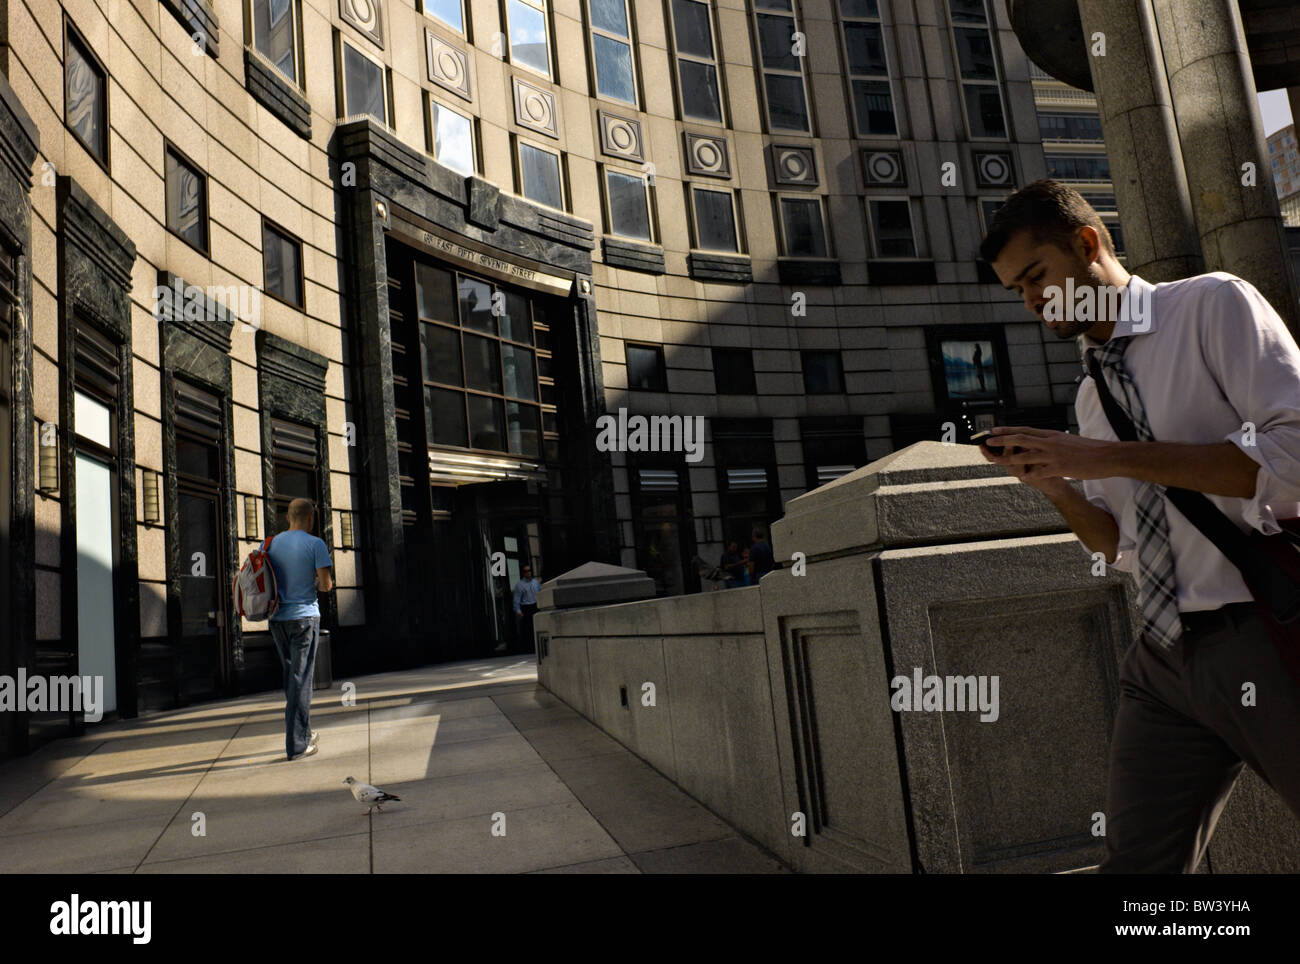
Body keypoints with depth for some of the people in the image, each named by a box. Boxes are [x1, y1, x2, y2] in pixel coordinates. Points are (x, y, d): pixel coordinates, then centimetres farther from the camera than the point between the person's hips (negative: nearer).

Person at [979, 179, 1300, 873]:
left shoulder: (1213, 305, -1)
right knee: (1138, 861, 4)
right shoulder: (1091, 394, 16)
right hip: (1166, 659, 6)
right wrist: (1053, 483, 0)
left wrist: (1106, 457, -17)